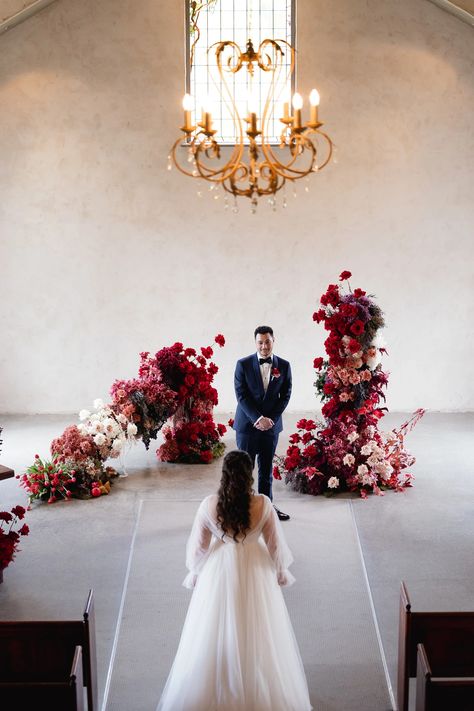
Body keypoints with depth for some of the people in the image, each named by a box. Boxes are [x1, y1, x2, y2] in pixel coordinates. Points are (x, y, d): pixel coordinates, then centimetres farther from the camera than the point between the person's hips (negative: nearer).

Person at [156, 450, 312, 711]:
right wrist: (281, 571, 10)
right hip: (255, 572, 0)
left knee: (217, 634, 18)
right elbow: (275, 544, -8)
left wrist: (195, 572, 11)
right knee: (256, 634, 18)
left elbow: (198, 546, -7)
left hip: (220, 572, 0)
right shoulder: (262, 504, -20)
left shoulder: (209, 505, -19)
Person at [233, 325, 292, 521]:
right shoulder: (243, 364, -4)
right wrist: (257, 418, -16)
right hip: (247, 424, -2)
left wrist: (270, 419, -9)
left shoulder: (284, 366, 2)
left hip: (271, 424, 2)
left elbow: (285, 395, 2)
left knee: (267, 468, 11)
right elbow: (241, 395, -8)